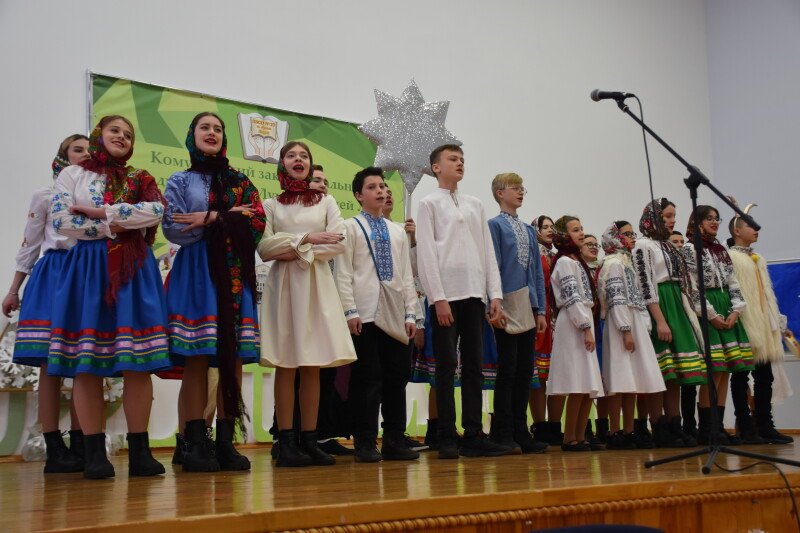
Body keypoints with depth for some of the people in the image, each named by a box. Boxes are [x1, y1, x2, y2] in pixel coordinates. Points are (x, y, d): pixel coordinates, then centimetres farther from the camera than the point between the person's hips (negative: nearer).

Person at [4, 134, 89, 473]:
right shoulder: (46, 196, 8)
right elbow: (29, 244, 9)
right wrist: (14, 290, 8)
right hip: (53, 275, -2)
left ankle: (79, 446, 6)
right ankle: (54, 450, -1)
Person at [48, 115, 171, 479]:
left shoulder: (140, 178, 16)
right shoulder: (73, 174, 12)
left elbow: (156, 212, -5)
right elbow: (60, 220, -2)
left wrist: (101, 211, -8)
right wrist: (110, 228, -7)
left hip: (134, 270, 2)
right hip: (88, 267, -1)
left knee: (138, 363, -5)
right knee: (87, 364, -6)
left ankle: (139, 451, -1)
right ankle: (94, 453, -1)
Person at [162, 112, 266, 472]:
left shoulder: (240, 182, 17)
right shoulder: (180, 181, 12)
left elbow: (258, 223, 3)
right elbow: (174, 230, -2)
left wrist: (211, 218, -7)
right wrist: (228, 217, -6)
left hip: (233, 273, 2)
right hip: (195, 271, -2)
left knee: (234, 358, -5)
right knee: (196, 359, -9)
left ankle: (226, 442, 0)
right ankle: (195, 445, -5)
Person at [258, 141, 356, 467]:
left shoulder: (325, 202, 13)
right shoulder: (271, 205, 10)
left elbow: (338, 244, 0)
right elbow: (264, 248, -4)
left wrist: (298, 252, -8)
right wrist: (306, 238, -10)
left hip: (317, 284, 1)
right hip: (282, 285, -1)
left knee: (312, 366, 0)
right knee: (285, 365, -5)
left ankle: (309, 440, 4)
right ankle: (287, 442, -4)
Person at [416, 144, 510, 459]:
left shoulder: (475, 205, 19)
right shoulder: (429, 204, 4)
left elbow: (488, 251, 15)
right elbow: (426, 253, -4)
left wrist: (496, 295, 5)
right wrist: (438, 298, -13)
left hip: (475, 294, 5)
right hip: (446, 294, -5)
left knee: (474, 365, 4)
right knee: (447, 366, -3)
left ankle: (474, 436, 7)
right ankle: (447, 438, 1)